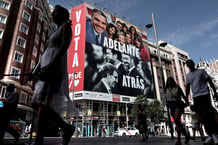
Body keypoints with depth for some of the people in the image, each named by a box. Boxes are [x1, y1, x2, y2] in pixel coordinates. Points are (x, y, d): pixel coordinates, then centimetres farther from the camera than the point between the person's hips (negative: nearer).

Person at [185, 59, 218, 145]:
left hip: (205, 95, -3)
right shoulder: (188, 75, 16)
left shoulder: (201, 71, 8)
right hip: (195, 97, 3)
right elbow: (187, 88, 15)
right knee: (203, 117, 2)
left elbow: (210, 81, 4)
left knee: (209, 115, -7)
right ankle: (210, 136, 9)